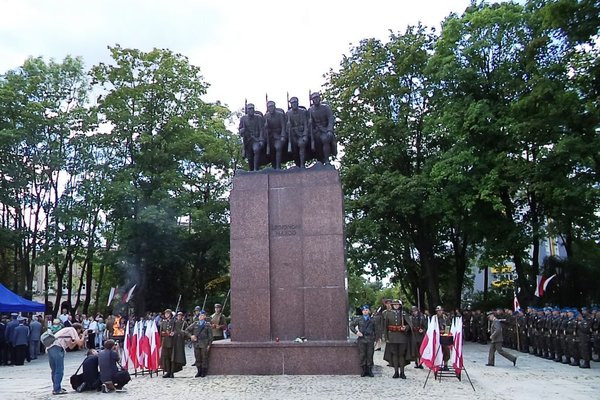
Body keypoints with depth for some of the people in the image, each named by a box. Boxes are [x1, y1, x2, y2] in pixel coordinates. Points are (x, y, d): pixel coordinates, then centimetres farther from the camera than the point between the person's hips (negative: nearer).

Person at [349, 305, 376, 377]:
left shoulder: (372, 320, 11)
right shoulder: (358, 319, 7)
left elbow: (374, 330, 16)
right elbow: (351, 325, 9)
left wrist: (375, 340, 9)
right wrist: (356, 332, -5)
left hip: (370, 340, 1)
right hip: (362, 339, -1)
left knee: (370, 355, 0)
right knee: (362, 355, -2)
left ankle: (370, 371, 7)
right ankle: (364, 370, 6)